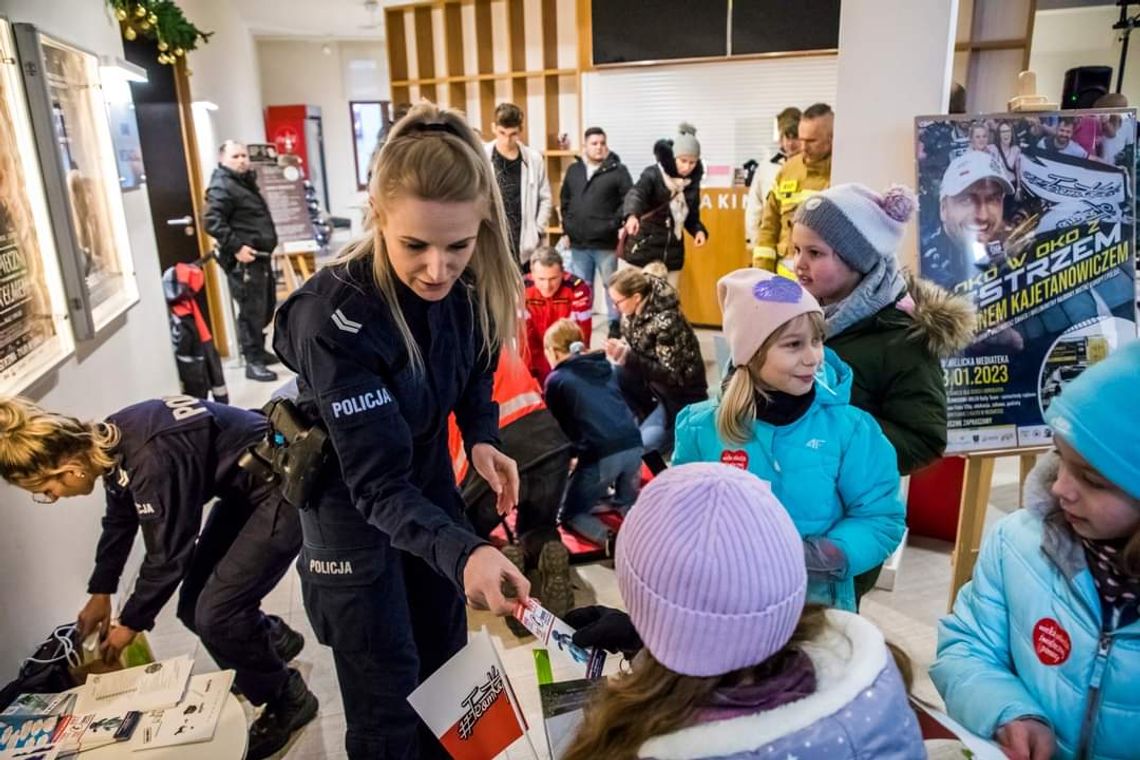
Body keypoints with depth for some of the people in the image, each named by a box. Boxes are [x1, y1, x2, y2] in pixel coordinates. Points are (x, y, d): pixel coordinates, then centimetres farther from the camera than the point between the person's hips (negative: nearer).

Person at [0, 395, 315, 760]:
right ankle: (275, 641, 38)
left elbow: (168, 555, -18)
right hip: (243, 488, 9)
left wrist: (131, 622, -2)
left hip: (284, 489, -9)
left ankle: (289, 700, 12)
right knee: (194, 606, 10)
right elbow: (120, 518, 17)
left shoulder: (150, 460, -31)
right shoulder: (112, 442, -2)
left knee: (214, 613, -10)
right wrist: (100, 592, 27)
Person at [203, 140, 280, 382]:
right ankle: (253, 361, -2)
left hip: (261, 256, 10)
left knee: (267, 307, 17)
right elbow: (212, 222, -22)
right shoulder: (221, 187, -11)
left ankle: (259, 350, 31)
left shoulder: (246, 182, 19)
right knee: (252, 310, -8)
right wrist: (236, 246, -25)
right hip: (244, 261, -10)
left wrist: (268, 245, 20)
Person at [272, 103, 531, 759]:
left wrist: (482, 438, -13)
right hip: (351, 499, -5)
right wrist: (463, 552, -50)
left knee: (444, 654, 23)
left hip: (430, 475, 6)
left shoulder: (473, 284, -17)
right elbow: (377, 484, -34)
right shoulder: (335, 318, -35)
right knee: (387, 689, 7)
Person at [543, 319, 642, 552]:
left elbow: (557, 426, 14)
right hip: (633, 444, 5)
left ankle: (609, 538, -12)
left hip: (600, 454, -5)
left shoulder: (556, 380, 7)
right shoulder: (605, 367, 22)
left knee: (570, 514, 16)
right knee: (627, 503, 30)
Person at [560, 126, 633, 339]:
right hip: (578, 244, 4)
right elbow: (564, 200, 20)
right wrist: (567, 224, 10)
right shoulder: (573, 170, 11)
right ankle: (580, 328, 23)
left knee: (611, 287, 7)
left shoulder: (618, 170, -4)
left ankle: (615, 327, 18)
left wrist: (615, 223, -14)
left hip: (605, 244, -4)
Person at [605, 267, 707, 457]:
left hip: (680, 393, -7)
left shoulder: (667, 321, -30)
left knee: (641, 443, -16)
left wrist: (628, 358, -37)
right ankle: (647, 417, 2)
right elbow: (629, 345, 7)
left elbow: (671, 375, -29)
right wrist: (617, 350, -18)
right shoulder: (632, 313, -7)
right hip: (652, 382, 8)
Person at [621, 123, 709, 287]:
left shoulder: (692, 182, 4)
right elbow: (635, 194, -30)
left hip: (671, 255, 5)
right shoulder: (653, 174, -12)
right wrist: (632, 215, -53)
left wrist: (699, 230, -7)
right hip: (642, 251, -5)